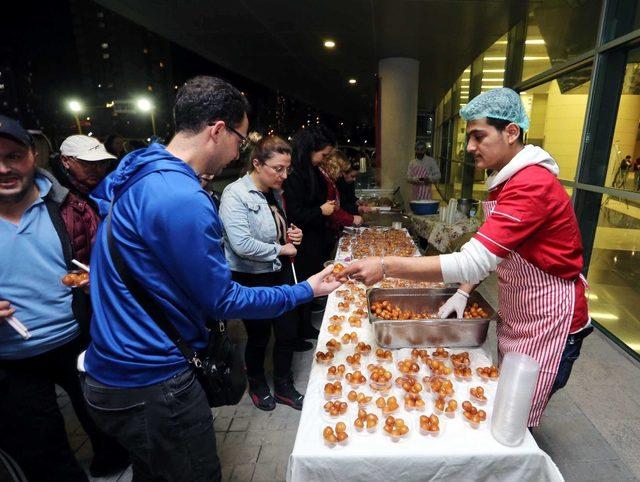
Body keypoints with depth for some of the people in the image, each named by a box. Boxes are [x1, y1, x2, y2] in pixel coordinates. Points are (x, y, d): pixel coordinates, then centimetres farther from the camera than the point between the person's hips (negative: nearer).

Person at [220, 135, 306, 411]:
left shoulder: (274, 193, 6)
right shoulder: (235, 194, -19)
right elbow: (242, 245, -28)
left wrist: (291, 235, 0)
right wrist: (280, 249, -16)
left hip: (280, 273, 7)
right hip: (252, 279, -7)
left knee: (288, 332, 14)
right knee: (259, 336, 13)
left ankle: (283, 387, 37)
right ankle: (257, 385, 42)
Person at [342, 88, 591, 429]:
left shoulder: (532, 185, -27)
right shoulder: (506, 180, 6)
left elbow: (473, 262, -36)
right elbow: (488, 252, 9)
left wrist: (386, 266, -37)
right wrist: (462, 293, -5)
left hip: (547, 322, -9)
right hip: (516, 315, 9)